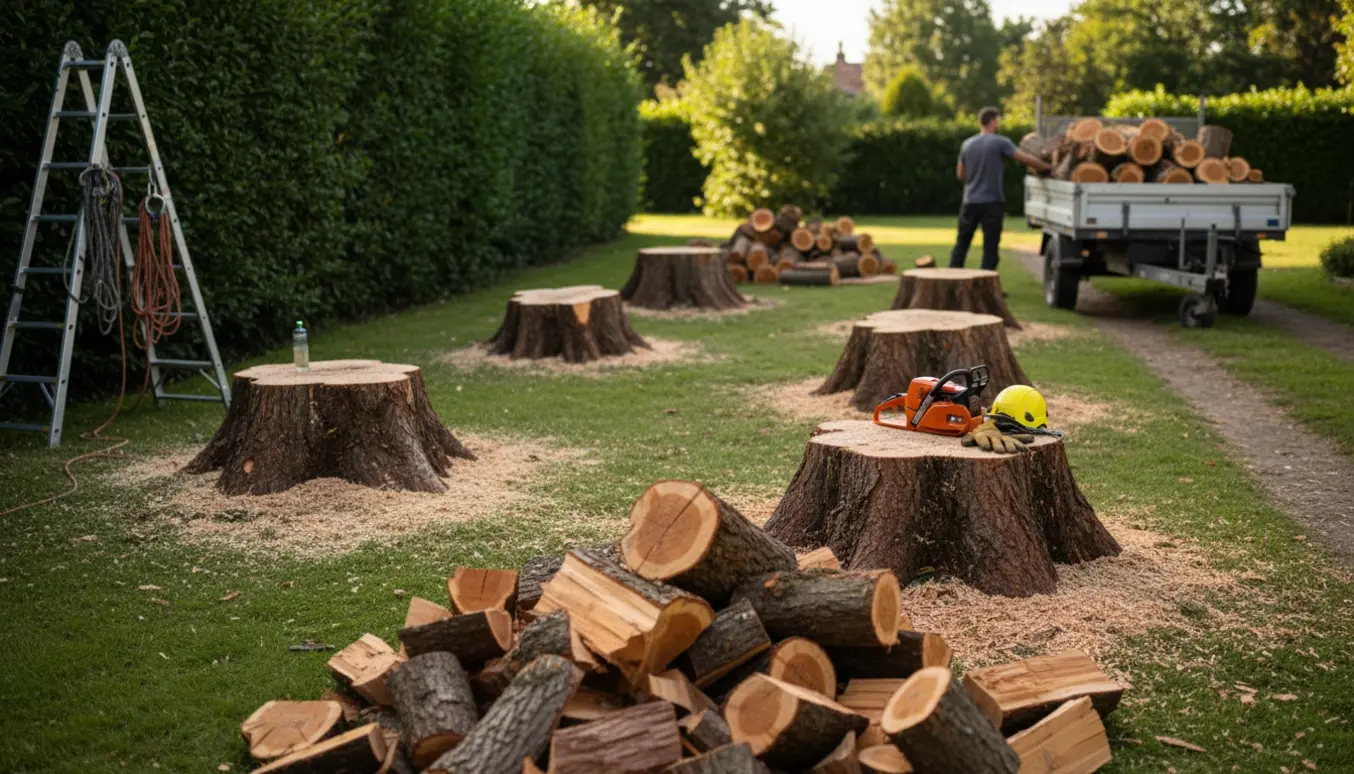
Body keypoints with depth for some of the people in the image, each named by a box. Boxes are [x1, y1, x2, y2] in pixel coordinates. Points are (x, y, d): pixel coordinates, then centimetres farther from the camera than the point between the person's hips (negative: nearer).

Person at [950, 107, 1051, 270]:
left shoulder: (967, 144, 7)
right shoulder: (1000, 142, -8)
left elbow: (960, 174, 15)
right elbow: (1027, 159, -11)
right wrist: (1047, 167, 2)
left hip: (970, 202, 4)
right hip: (991, 202, -4)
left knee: (961, 245, 10)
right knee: (990, 247, 0)